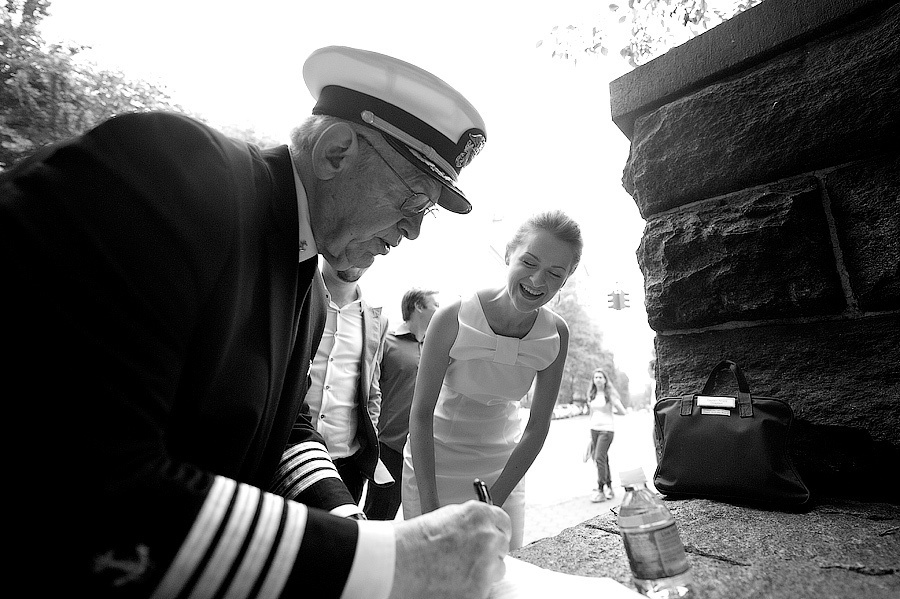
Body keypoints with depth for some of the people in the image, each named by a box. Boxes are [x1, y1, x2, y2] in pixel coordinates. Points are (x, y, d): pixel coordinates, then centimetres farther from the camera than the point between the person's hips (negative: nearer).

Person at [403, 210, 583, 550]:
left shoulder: (556, 334, -12)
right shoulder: (454, 318, -23)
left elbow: (538, 426, -8)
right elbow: (421, 413, -16)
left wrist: (493, 505, -9)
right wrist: (430, 505, -17)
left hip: (504, 470, 3)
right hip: (434, 466, -3)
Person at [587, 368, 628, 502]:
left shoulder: (610, 394, -6)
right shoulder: (591, 395, 10)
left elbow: (622, 412, -4)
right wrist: (590, 434, 19)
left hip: (606, 429, -6)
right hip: (594, 429, 6)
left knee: (599, 458, -12)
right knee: (603, 459, 9)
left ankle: (601, 490, -6)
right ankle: (609, 487, 20)